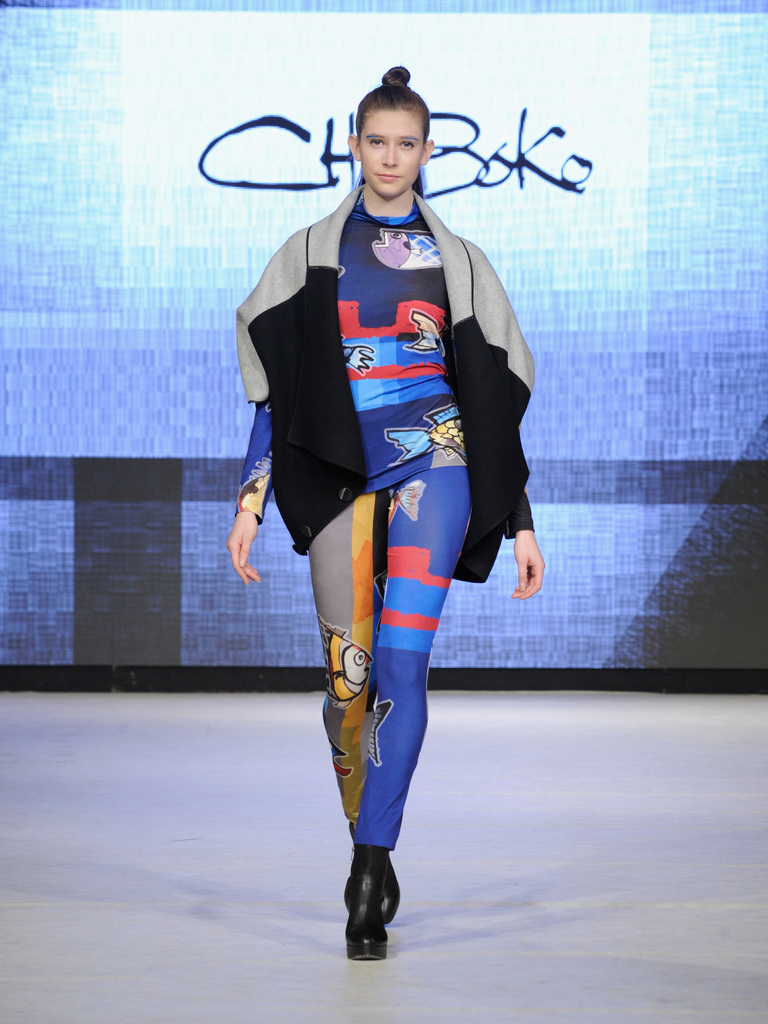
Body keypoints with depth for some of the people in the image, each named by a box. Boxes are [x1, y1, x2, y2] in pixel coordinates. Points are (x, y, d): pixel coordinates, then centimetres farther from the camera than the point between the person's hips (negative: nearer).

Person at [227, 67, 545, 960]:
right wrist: (250, 504, 0)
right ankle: (368, 852, 17)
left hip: (434, 461, -1)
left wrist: (521, 522, 7)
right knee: (348, 681, 1)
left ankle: (370, 871, -18)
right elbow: (273, 393, 8)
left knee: (401, 664, -16)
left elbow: (497, 401, 11)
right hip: (339, 476, 2)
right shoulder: (308, 254, 10)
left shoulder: (457, 262, 10)